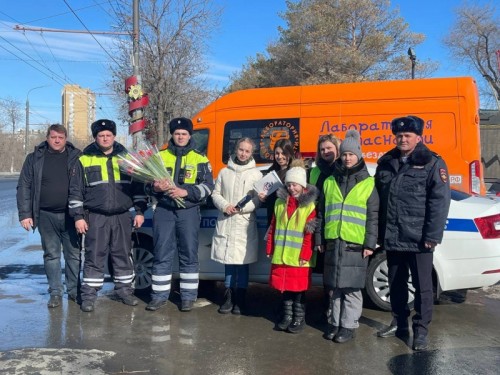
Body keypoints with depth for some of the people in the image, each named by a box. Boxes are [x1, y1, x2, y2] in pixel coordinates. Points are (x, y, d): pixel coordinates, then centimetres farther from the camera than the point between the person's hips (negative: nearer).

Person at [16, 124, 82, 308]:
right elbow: (24, 187, 4)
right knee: (51, 255, 8)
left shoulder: (76, 157, 2)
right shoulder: (35, 158, 4)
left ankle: (74, 290, 19)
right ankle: (55, 293, 18)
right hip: (46, 216, 1)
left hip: (70, 215, 0)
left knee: (74, 254, 6)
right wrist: (25, 214, -4)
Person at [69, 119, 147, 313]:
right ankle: (89, 294, 11)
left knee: (123, 255, 10)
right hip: (96, 218, -2)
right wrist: (78, 216, -5)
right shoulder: (84, 160, 2)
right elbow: (75, 191, 2)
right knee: (94, 257, 1)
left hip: (122, 217, 2)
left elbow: (138, 186, 10)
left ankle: (124, 290, 23)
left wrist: (139, 211, 4)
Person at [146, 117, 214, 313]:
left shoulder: (200, 159, 5)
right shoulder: (160, 156, 10)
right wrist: (155, 187, -13)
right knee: (162, 255, 3)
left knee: (189, 255, 3)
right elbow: (147, 183, 11)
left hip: (188, 211, -1)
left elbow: (207, 186, -2)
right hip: (164, 210, 2)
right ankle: (159, 295, 14)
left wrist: (185, 191, -17)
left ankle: (188, 296, 13)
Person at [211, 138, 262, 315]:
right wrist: (224, 206, -8)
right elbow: (216, 194, 10)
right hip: (225, 223, 3)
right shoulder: (224, 172, 11)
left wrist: (241, 208, -16)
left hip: (244, 224, -2)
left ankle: (240, 299, 11)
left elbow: (258, 199, -4)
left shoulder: (256, 174, 2)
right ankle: (229, 297, 20)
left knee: (242, 263, 0)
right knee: (228, 261, 9)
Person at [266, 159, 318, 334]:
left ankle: (299, 318, 22)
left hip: (298, 257, -4)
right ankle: (287, 316, 28)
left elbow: (310, 234, -11)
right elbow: (273, 227, 11)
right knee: (284, 287, 14)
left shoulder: (309, 206, -7)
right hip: (280, 256, 5)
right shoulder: (280, 202, 8)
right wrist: (270, 249, 9)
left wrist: (305, 255, -14)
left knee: (298, 288, 6)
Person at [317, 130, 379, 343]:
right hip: (333, 242, 3)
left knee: (352, 287, 2)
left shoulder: (368, 183, 2)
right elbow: (321, 212, 13)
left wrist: (370, 244, -7)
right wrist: (319, 239, 9)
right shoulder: (330, 181, 12)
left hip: (356, 244, -3)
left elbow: (373, 216, 0)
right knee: (334, 286, 11)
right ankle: (335, 322, 24)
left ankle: (348, 325, 15)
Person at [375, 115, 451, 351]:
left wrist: (432, 236, -16)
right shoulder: (386, 163, 10)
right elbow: (377, 199, 13)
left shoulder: (432, 163, -5)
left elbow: (439, 202, -11)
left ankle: (421, 330, 19)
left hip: (418, 239, -5)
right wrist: (378, 232, 10)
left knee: (422, 287, 6)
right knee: (396, 284, 17)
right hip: (391, 238, 5)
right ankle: (399, 323, 32)